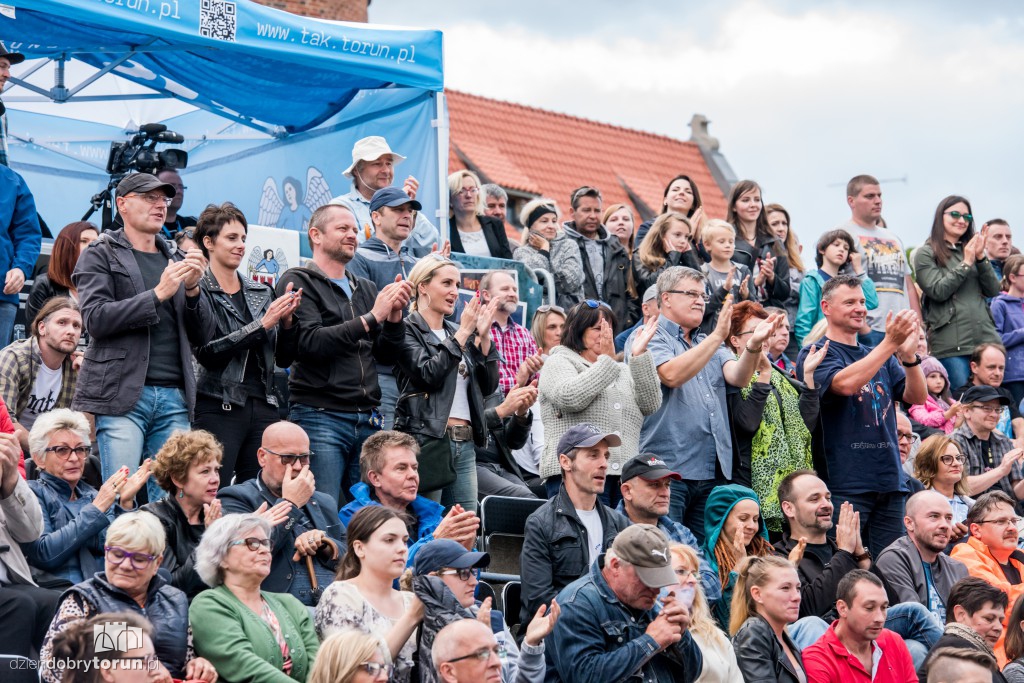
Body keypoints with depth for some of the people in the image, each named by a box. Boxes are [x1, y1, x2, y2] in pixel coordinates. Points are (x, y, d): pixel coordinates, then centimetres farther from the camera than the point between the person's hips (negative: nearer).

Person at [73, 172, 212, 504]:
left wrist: (192, 290, -2)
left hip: (174, 397, 4)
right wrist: (158, 294, -13)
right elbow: (96, 318, -8)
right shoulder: (100, 255, 8)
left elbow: (203, 334, 16)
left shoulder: (177, 260, 21)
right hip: (123, 395, -4)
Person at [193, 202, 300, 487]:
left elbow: (284, 357, 15)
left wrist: (287, 321, -4)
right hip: (219, 407, -5)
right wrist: (262, 325, -14)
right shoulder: (198, 292, 0)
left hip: (263, 406, 5)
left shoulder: (261, 292, 16)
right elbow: (206, 352, -13)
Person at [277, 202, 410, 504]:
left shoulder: (366, 289, 19)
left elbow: (387, 355, 16)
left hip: (368, 419, 6)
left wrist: (395, 317, -2)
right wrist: (371, 318, -14)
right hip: (320, 416, -6)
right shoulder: (298, 282, 1)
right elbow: (311, 342, -15)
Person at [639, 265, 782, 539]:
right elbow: (672, 375, -19)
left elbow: (738, 378, 3)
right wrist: (718, 336, -20)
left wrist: (753, 344, -16)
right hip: (667, 467, -7)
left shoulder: (709, 344, 22)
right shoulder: (650, 338, 0)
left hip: (713, 473, 7)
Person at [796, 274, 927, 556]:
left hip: (889, 481, 6)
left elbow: (917, 397, 8)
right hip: (844, 482, -6)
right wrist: (891, 342, -20)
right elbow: (846, 384, -20)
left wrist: (909, 354, -9)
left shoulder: (881, 358, 19)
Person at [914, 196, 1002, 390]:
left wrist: (981, 257, -2)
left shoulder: (971, 249, 17)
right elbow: (938, 291, -8)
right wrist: (966, 263, -6)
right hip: (951, 343, -5)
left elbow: (993, 290, 10)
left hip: (985, 336, 5)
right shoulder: (926, 254, 3)